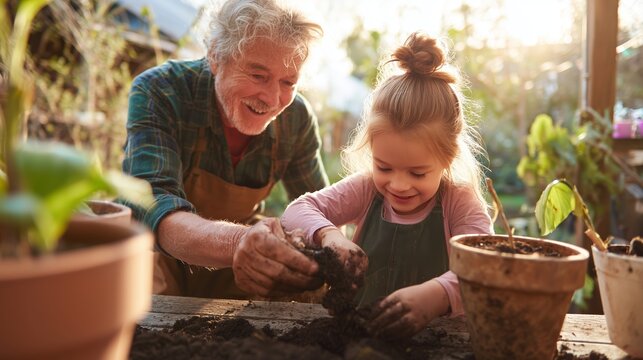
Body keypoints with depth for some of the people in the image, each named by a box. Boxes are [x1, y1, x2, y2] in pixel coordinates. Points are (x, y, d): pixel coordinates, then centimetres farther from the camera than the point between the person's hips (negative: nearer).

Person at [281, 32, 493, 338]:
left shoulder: (460, 202, -8)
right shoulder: (365, 189, -1)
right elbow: (297, 210, -4)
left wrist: (435, 295, -40)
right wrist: (327, 234, -25)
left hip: (434, 336, -2)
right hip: (357, 331, 2)